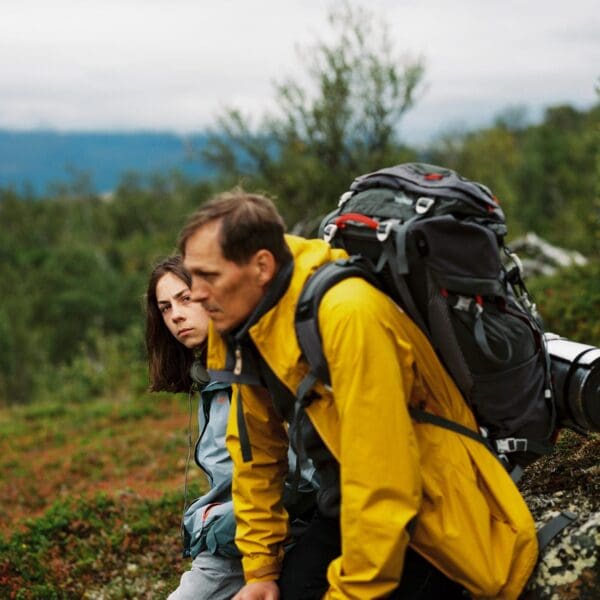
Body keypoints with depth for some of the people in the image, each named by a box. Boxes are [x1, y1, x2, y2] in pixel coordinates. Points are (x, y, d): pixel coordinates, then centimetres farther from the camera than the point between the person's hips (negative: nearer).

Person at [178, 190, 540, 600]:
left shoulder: (347, 315, -29)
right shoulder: (241, 323, -4)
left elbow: (381, 483, -28)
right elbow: (257, 451, 6)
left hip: (438, 514, -7)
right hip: (353, 505, 7)